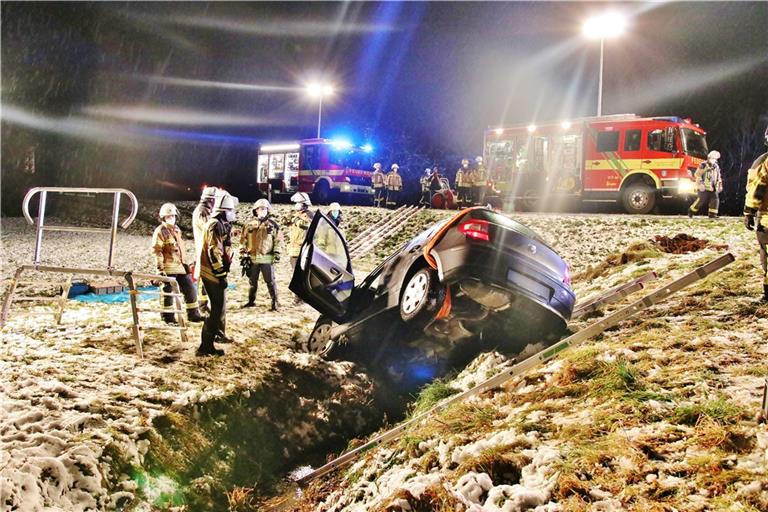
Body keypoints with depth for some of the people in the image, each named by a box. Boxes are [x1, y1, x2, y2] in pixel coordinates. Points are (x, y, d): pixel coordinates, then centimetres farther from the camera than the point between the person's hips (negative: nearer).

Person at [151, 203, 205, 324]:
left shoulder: (177, 230, 16)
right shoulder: (160, 231, -9)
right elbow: (157, 251, -13)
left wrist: (185, 263, 22)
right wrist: (160, 268, -18)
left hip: (180, 266, 8)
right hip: (168, 267, -8)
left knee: (190, 289, 10)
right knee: (168, 292, 1)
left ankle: (193, 314, 19)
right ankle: (168, 317, 11)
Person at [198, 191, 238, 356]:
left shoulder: (222, 224, 14)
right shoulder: (216, 225, -19)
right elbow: (214, 252, -25)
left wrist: (222, 272, 26)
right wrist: (221, 275, -24)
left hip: (216, 272, 10)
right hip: (213, 273, -10)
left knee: (220, 305, 24)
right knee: (217, 309, -8)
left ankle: (220, 334, 42)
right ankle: (206, 346, -7)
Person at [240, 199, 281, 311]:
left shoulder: (273, 225, 1)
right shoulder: (250, 225, 6)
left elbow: (277, 241, 3)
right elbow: (243, 240, 9)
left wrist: (277, 254, -3)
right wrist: (243, 254, 2)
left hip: (266, 259, -3)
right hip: (252, 258, 3)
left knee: (270, 281, -2)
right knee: (252, 281, 13)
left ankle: (275, 302, 4)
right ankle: (251, 301, 26)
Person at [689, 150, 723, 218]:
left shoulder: (716, 167, 14)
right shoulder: (703, 165, -8)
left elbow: (718, 178, 23)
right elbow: (697, 174, -12)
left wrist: (720, 186, 17)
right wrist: (700, 183, -19)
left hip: (712, 188, 7)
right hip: (704, 188, -7)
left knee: (715, 200, -5)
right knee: (701, 200, -8)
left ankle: (712, 214, 0)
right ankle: (691, 211, 9)